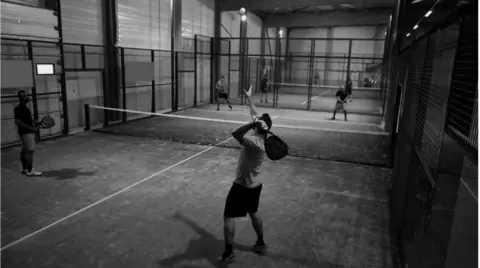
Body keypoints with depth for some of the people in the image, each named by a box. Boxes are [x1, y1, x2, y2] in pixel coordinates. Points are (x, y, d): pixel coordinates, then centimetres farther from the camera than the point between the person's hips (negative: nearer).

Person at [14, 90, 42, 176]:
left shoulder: (24, 107, 13)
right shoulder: (19, 108, -16)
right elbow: (17, 122, -22)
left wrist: (37, 123, 14)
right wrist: (31, 128, -23)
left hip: (28, 131, 10)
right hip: (26, 132, -10)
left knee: (24, 150, 16)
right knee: (30, 150, -9)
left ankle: (24, 169, 26)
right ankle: (29, 171, -6)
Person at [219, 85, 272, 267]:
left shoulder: (254, 142, -29)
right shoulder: (261, 136, -4)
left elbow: (235, 134, -43)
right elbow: (255, 115, 10)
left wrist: (252, 124, -46)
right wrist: (249, 98, 18)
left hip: (243, 186, -9)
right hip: (254, 185, 9)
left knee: (228, 217, 3)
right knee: (253, 213, 25)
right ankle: (261, 244, 40)